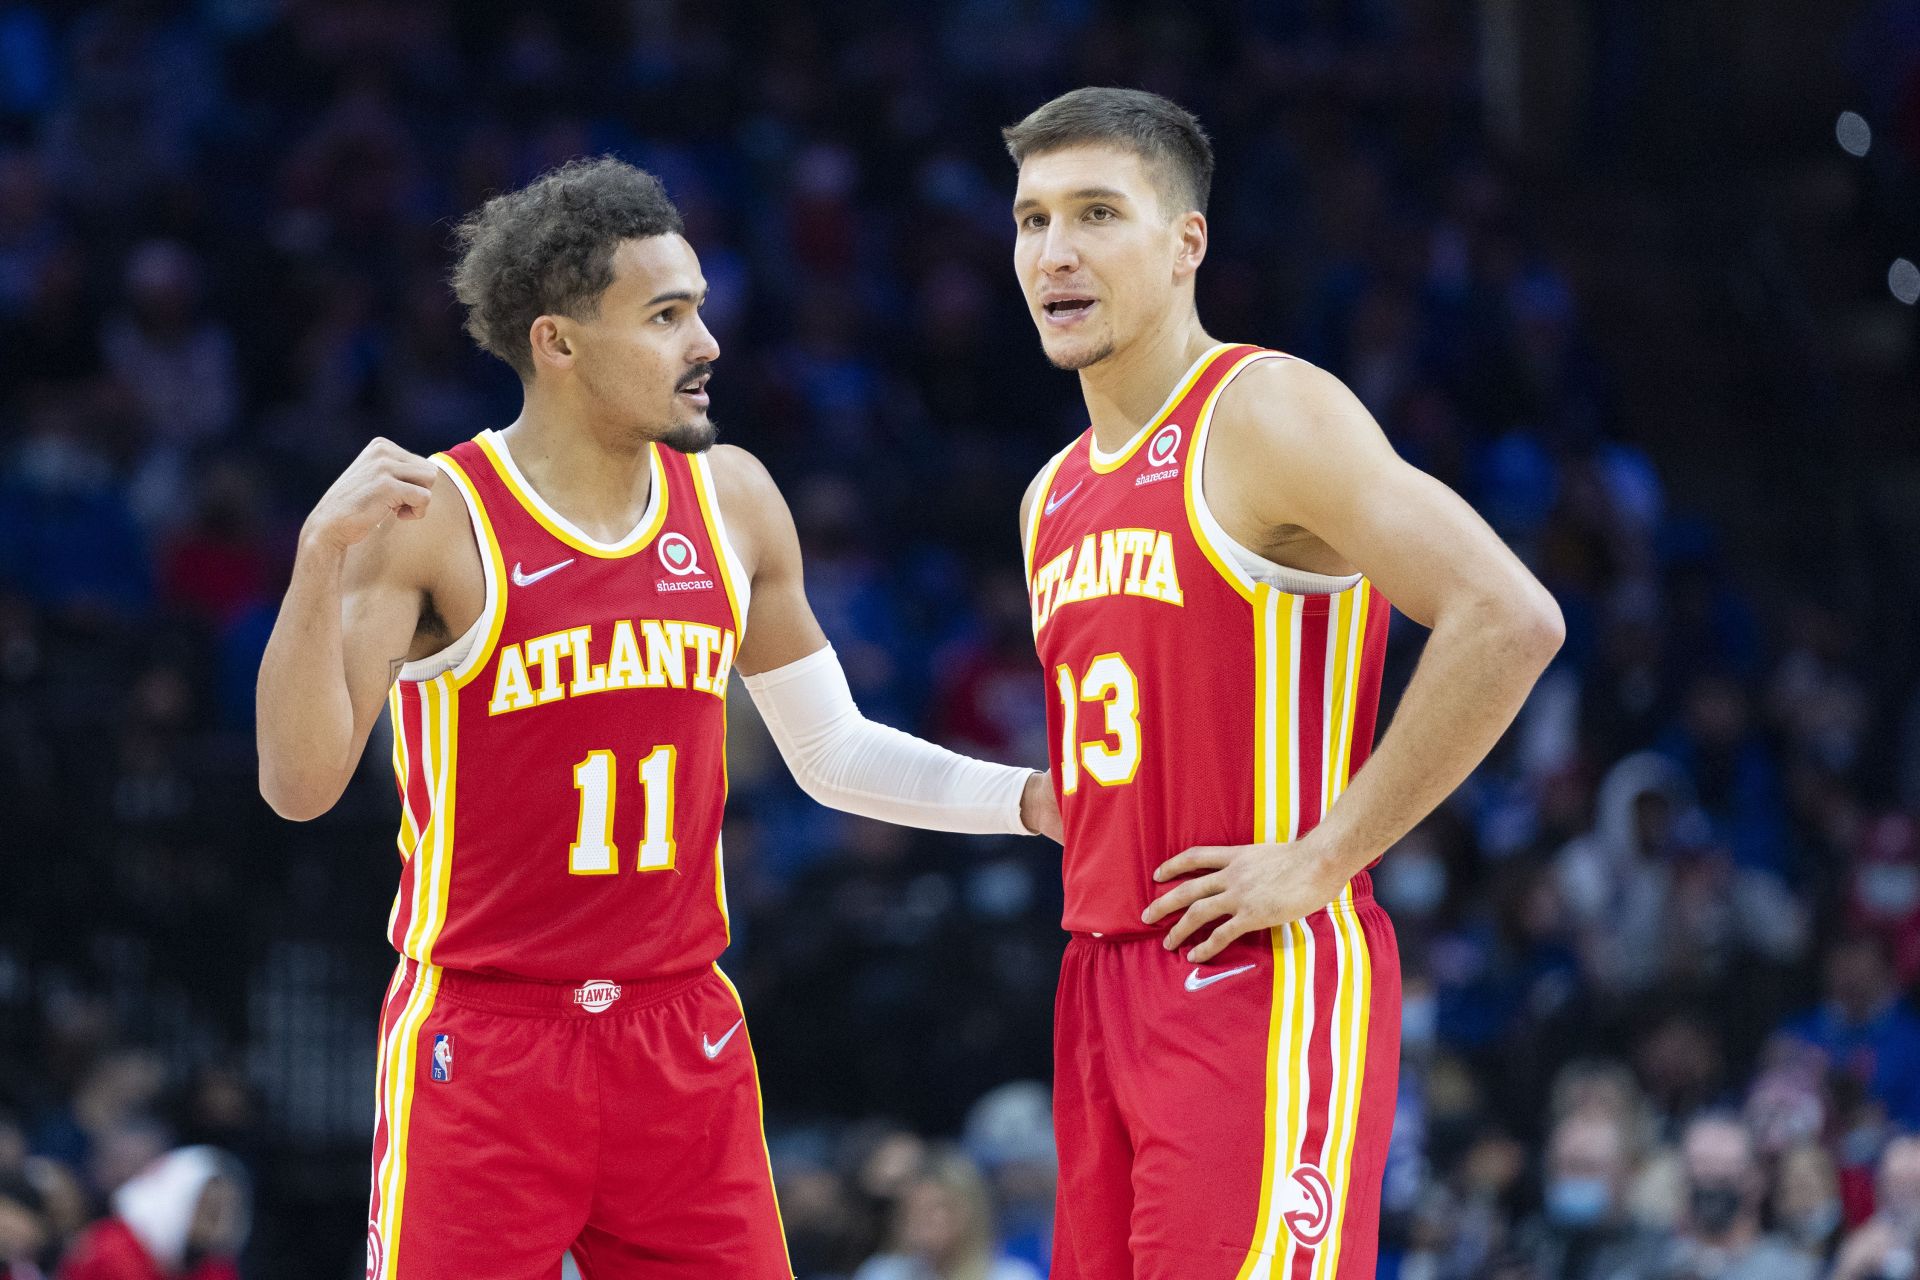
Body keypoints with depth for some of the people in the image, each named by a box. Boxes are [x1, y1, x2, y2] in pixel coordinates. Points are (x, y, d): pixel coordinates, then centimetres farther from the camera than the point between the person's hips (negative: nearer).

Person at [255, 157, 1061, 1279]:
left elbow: (830, 750, 18)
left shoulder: (732, 501, 7)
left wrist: (1030, 799, 6)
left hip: (685, 1042, 5)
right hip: (483, 1048, -5)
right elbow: (301, 785, -16)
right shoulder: (432, 521, -10)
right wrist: (323, 555, -27)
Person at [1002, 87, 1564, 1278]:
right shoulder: (1055, 500, 18)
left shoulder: (1267, 414, -9)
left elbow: (1509, 620, -20)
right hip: (1103, 989, 8)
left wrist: (1323, 859, -18)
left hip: (1265, 984, -8)